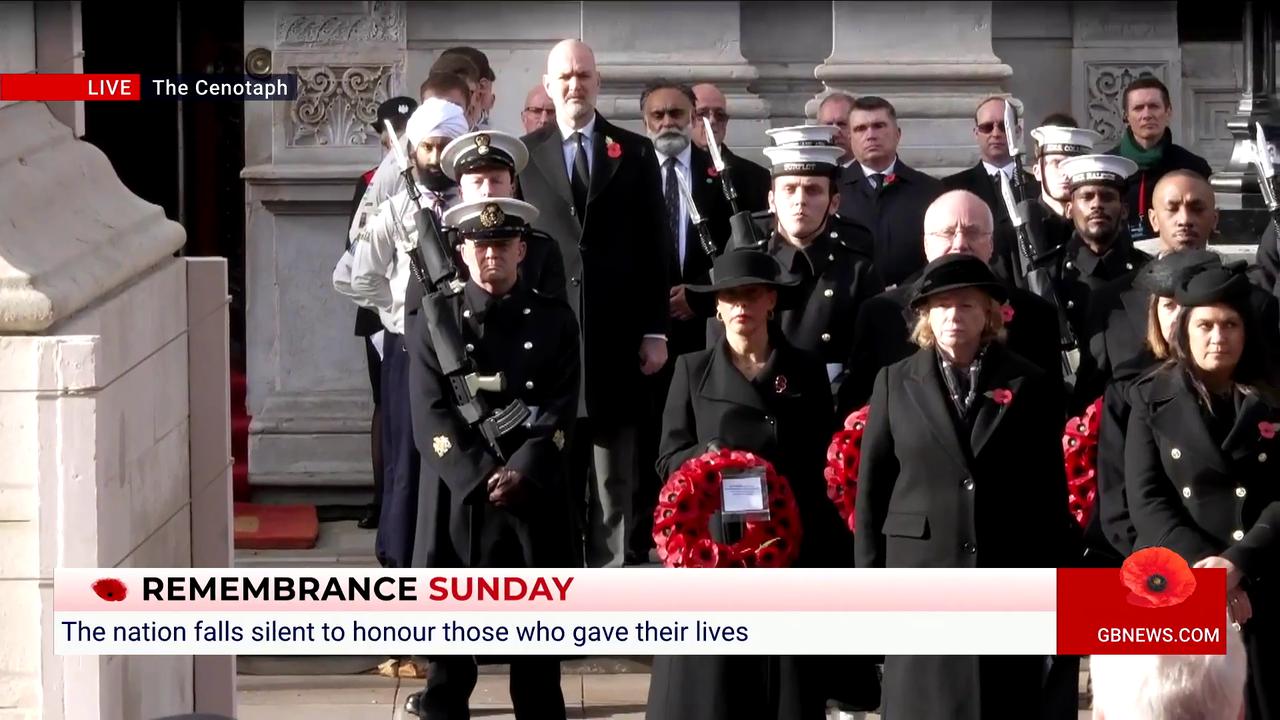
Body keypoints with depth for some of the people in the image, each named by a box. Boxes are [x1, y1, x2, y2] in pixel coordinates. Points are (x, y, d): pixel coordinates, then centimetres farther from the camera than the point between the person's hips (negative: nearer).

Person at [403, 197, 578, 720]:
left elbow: (560, 412, -1)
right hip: (458, 496, -1)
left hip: (535, 496, 1)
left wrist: (521, 473, -14)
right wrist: (482, 477, -14)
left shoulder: (554, 320, 7)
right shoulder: (434, 322, 5)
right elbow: (432, 417, -4)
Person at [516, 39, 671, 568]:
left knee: (615, 475, 3)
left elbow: (654, 247, 5)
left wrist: (656, 330, 0)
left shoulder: (636, 153, 7)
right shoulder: (523, 155, 6)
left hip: (617, 334, 0)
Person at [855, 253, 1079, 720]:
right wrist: (871, 578, 1)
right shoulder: (896, 383, 7)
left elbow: (1051, 488, 6)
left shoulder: (1028, 385, 6)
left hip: (1009, 575, 0)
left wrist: (1054, 578, 2)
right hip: (921, 572, 0)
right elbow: (871, 486, 7)